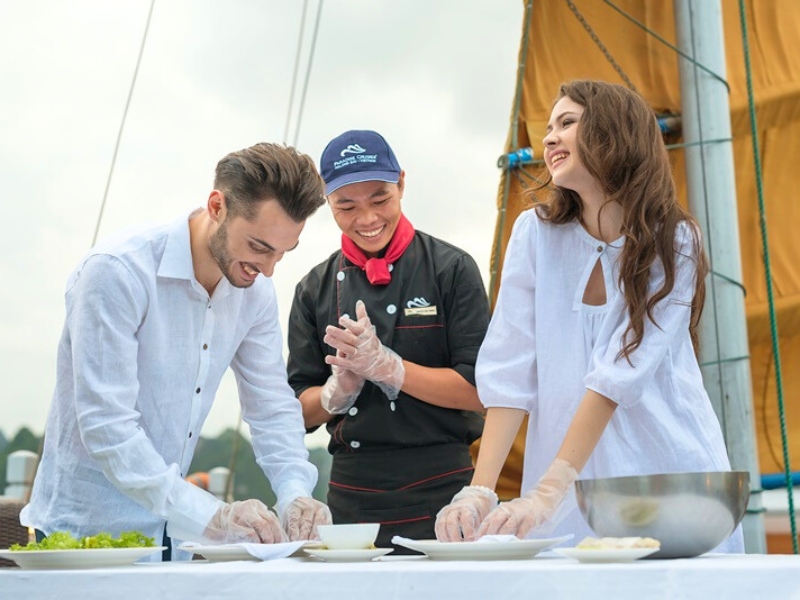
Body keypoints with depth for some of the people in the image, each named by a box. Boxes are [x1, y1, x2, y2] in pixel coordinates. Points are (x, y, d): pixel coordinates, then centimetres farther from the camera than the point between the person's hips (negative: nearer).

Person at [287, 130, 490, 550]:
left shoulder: (451, 269, -2)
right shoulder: (315, 289, 9)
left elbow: (479, 390, -7)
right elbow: (300, 410, 9)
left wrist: (385, 365, -16)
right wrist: (339, 389, -12)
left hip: (440, 494, -3)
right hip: (351, 496, 3)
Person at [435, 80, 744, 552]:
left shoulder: (676, 242, -8)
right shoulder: (537, 233, -2)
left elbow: (619, 376, -18)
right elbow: (509, 372, -7)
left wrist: (545, 495, -25)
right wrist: (480, 490, -18)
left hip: (672, 478, -1)